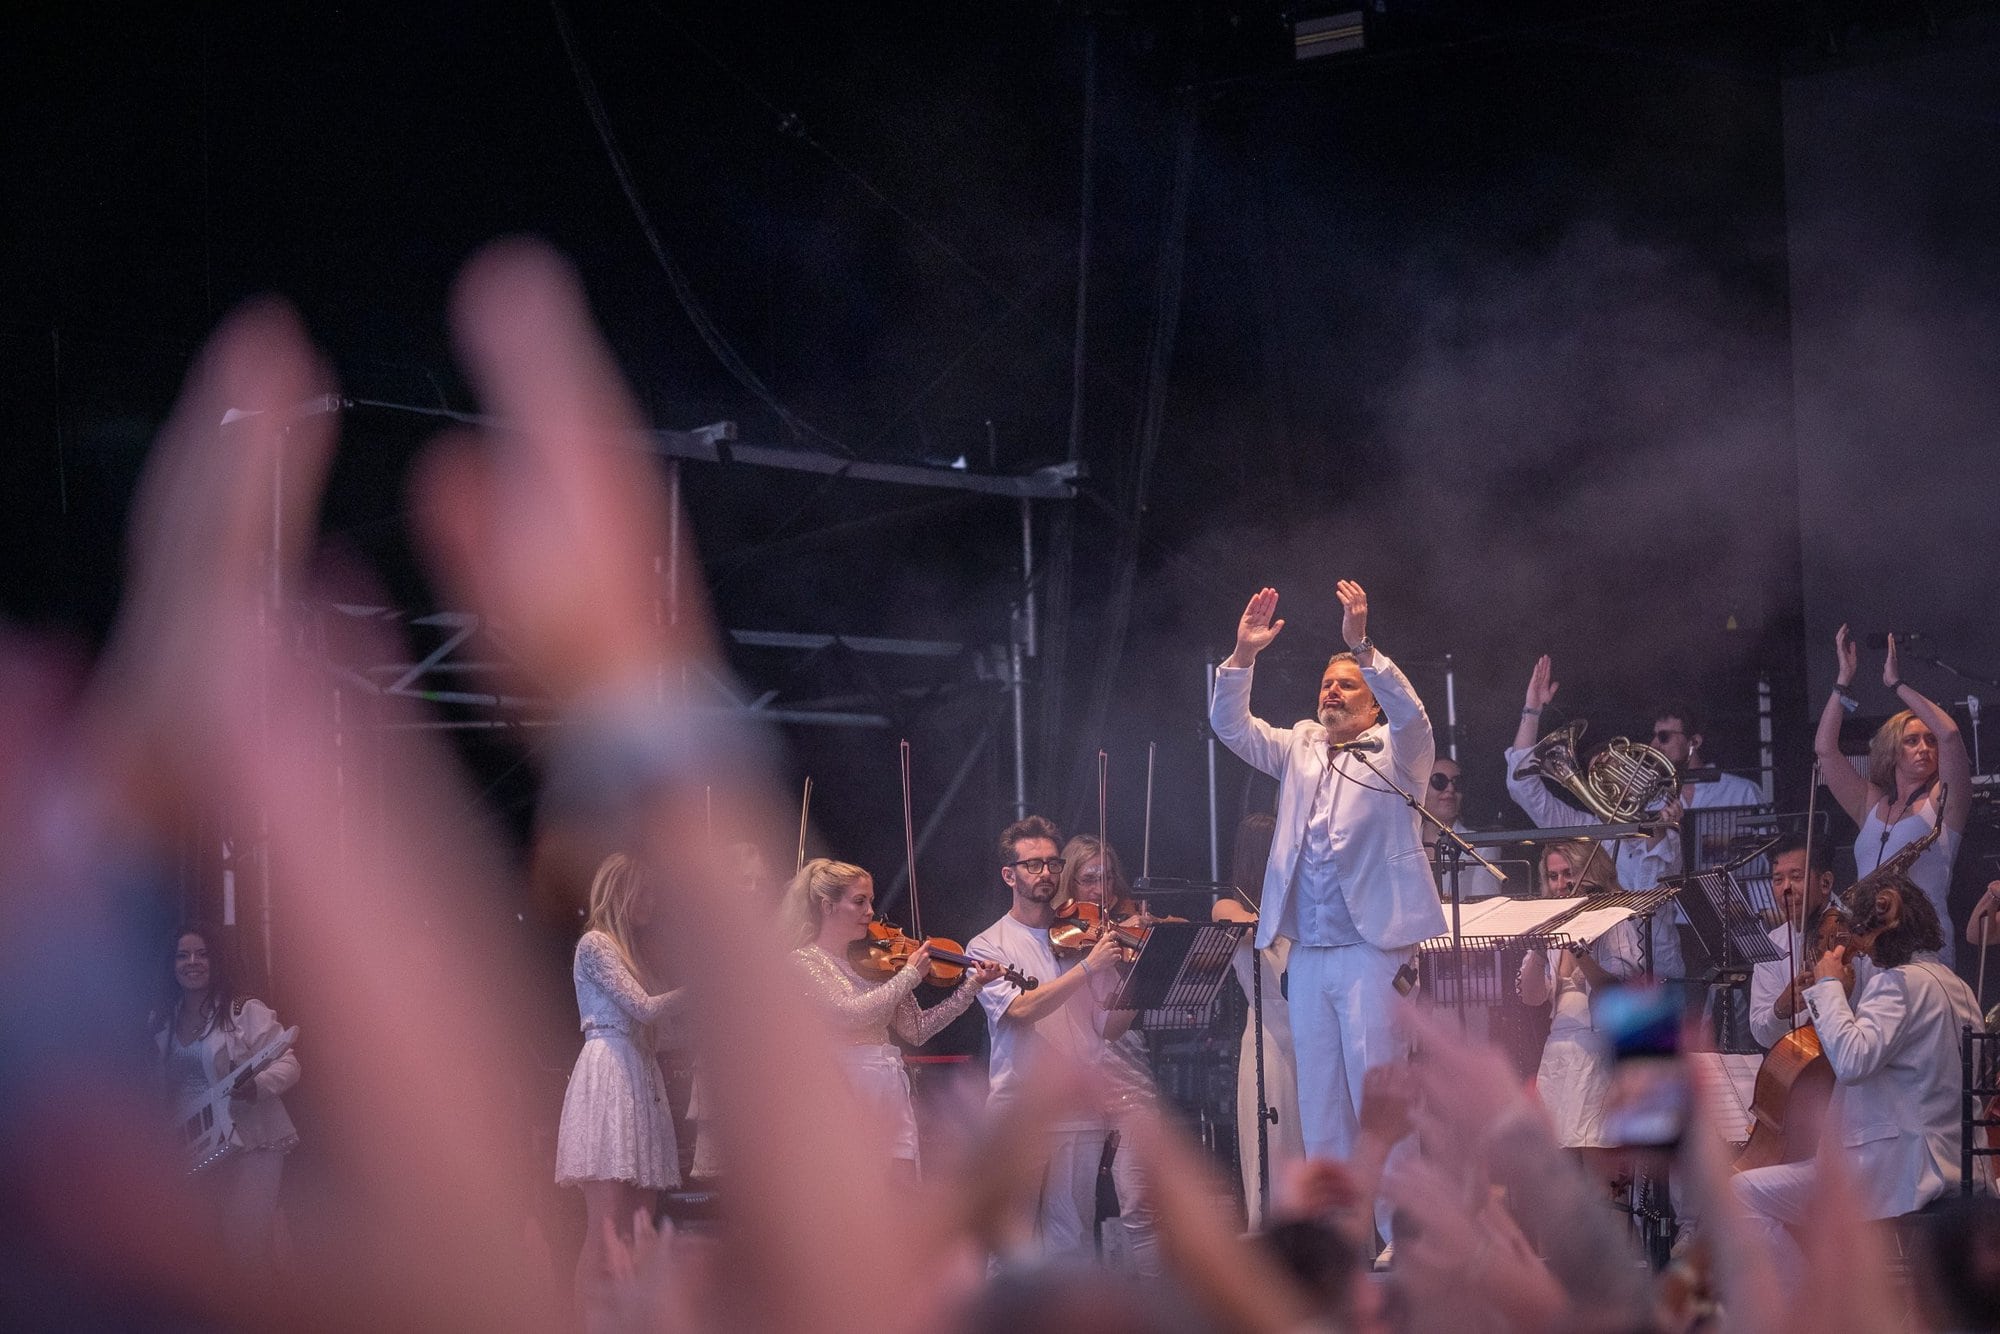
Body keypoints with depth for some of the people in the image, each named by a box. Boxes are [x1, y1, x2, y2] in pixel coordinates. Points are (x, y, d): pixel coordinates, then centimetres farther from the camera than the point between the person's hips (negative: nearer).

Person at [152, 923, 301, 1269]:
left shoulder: (247, 1012, -8)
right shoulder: (162, 1023, 10)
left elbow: (287, 1063, -12)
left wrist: (258, 1085, -31)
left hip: (251, 1144, -5)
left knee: (245, 1242, -10)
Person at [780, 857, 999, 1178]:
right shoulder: (806, 961, -5)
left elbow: (916, 1031, 12)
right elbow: (852, 1013, -21)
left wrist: (971, 986, 6)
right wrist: (909, 975, -12)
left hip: (891, 1092, 6)